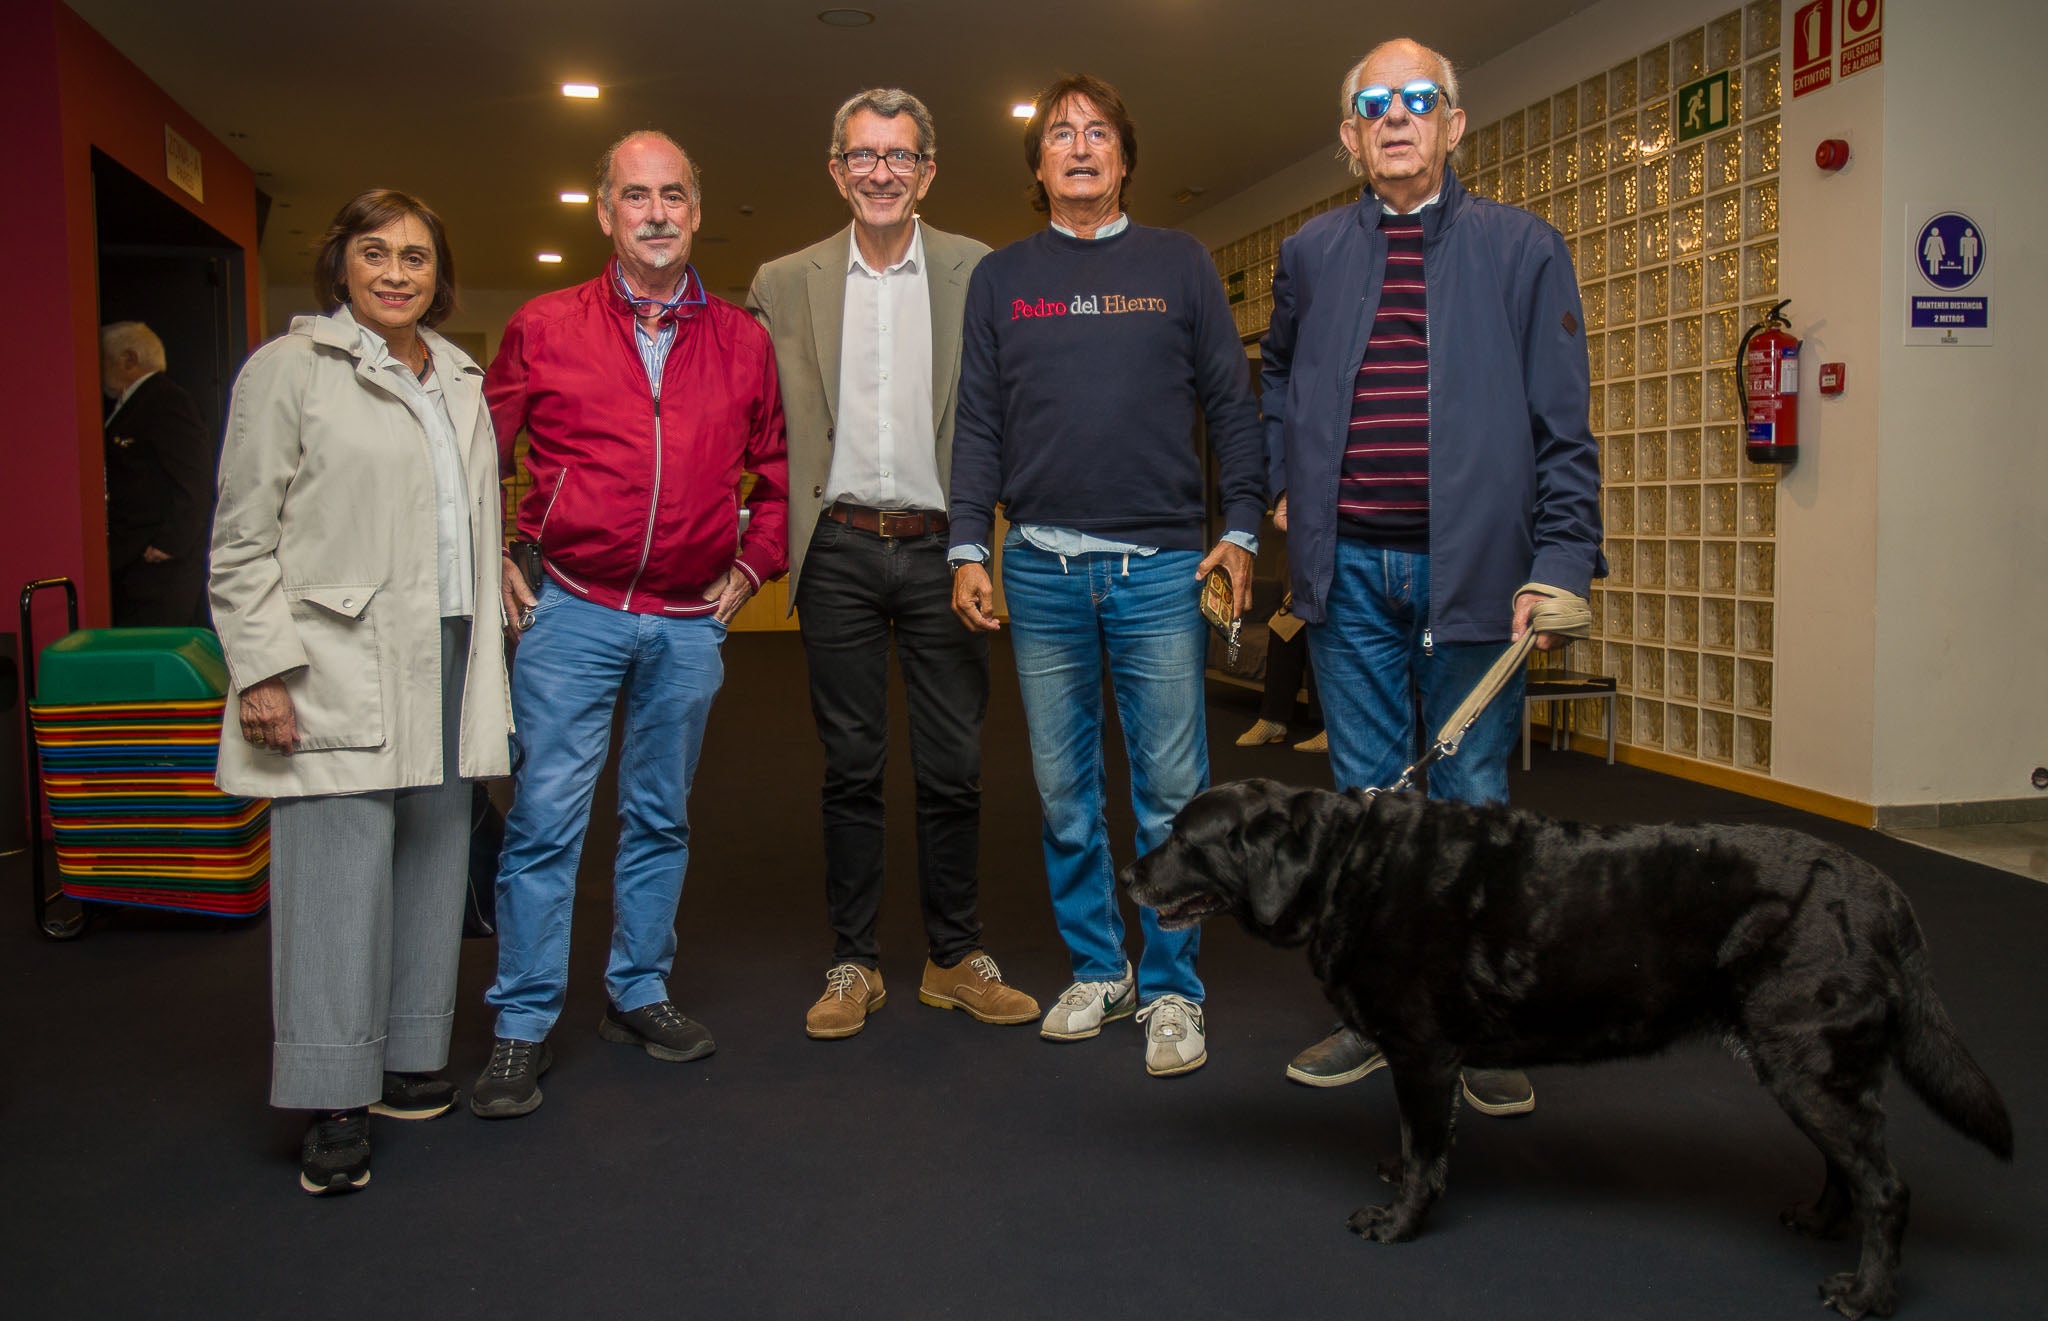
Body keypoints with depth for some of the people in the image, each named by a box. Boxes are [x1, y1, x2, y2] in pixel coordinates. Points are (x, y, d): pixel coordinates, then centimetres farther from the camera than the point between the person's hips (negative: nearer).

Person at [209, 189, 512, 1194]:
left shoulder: (462, 384, 18)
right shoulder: (289, 370, 0)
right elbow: (243, 541, -3)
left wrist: (487, 669, 16)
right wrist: (262, 670, -12)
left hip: (445, 660, 6)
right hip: (340, 673, -6)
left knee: (433, 860, 9)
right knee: (339, 875, -7)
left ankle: (407, 1062, 21)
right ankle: (333, 1103, 3)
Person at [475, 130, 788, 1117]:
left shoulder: (742, 342, 6)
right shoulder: (545, 328, 1)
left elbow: (778, 467, 16)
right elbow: (477, 452, 9)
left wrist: (753, 565, 7)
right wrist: (488, 560, 1)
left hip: (690, 620, 3)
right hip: (572, 610, -2)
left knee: (660, 819, 12)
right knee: (544, 817, -3)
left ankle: (638, 996, 27)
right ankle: (523, 1026, 8)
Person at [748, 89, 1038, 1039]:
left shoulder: (978, 273, 4)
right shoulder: (784, 283, 7)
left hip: (940, 547, 0)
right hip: (838, 552, 1)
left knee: (953, 769, 5)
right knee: (851, 769, 8)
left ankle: (956, 959, 20)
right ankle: (853, 963, 19)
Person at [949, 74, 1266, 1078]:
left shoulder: (1178, 264, 9)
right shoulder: (1000, 278, 12)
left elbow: (1231, 404, 8)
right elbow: (978, 424, 10)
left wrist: (1240, 530, -1)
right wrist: (967, 550, 1)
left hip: (1162, 567, -1)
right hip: (1041, 569, 2)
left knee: (1171, 793, 0)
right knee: (1064, 790, 8)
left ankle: (1172, 992, 13)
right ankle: (1098, 970, 23)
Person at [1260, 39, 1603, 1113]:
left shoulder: (1522, 250, 2)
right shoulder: (1310, 255, 11)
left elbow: (1562, 429, -1)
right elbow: (1275, 379, 29)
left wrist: (1560, 563, -11)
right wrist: (1281, 480, 15)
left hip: (1471, 569, -2)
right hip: (1348, 574, 3)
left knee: (1473, 802, 5)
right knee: (1365, 799, 10)